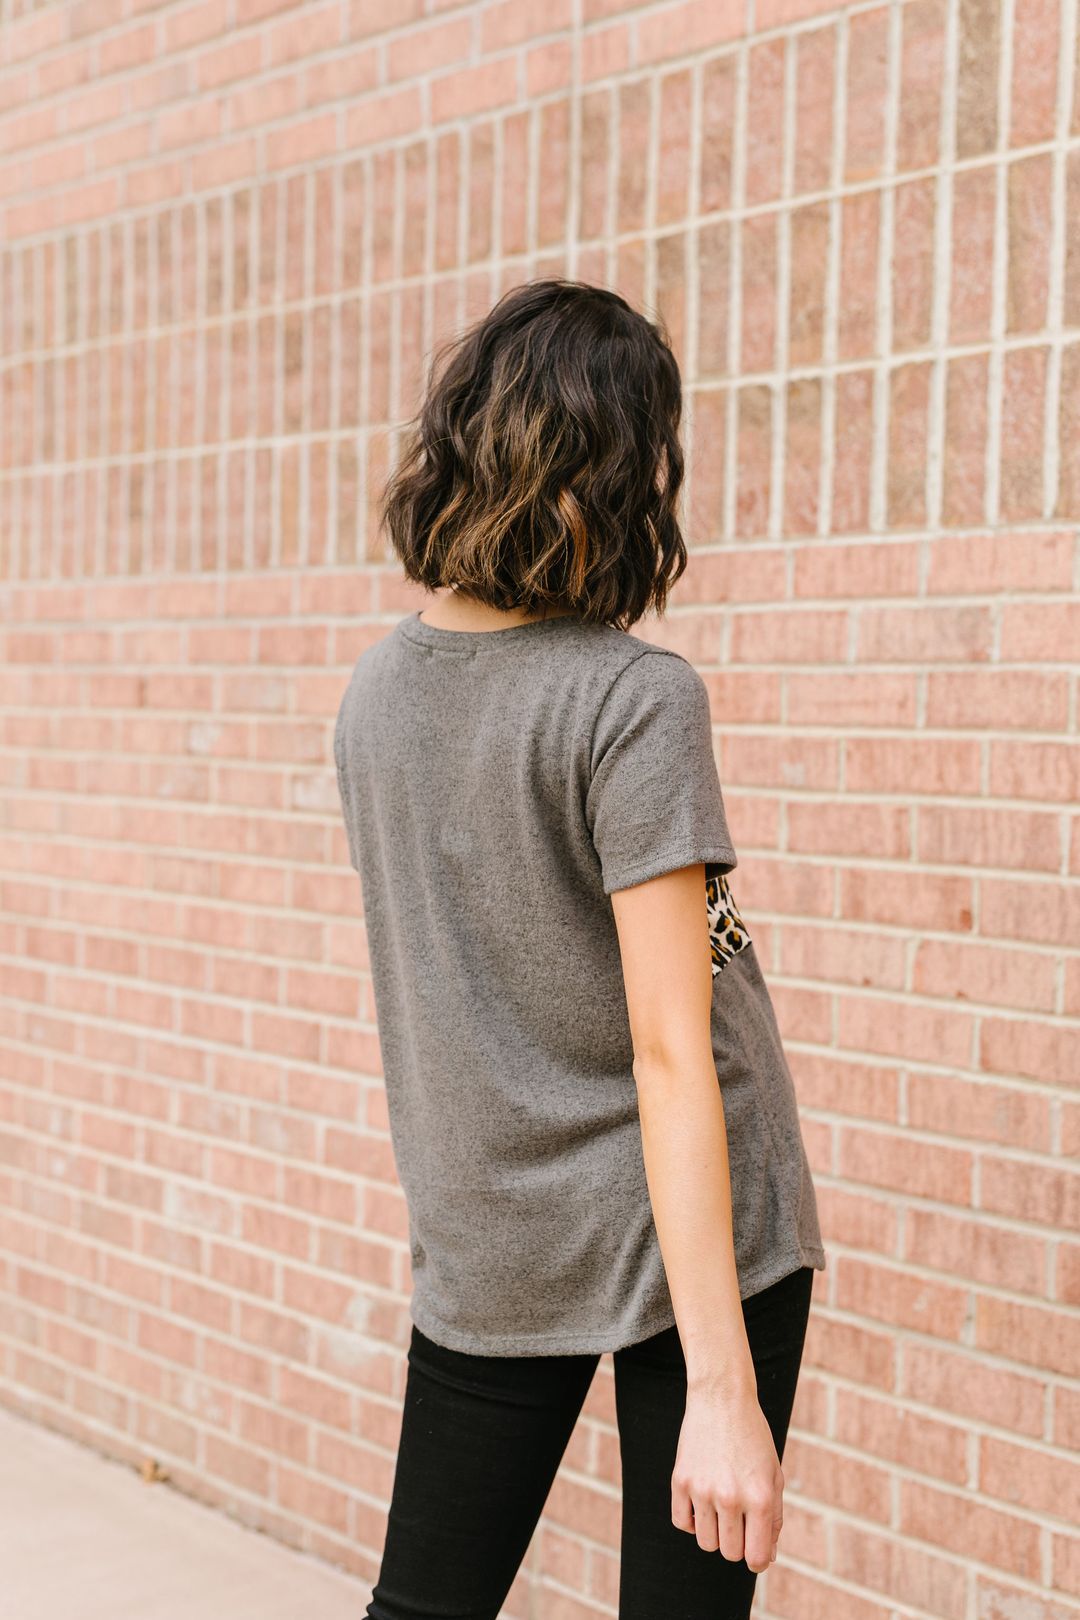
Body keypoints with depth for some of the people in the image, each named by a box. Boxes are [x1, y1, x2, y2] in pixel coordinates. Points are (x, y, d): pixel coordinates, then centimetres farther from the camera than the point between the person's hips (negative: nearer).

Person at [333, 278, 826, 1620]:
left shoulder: (374, 691, 1)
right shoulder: (637, 698, -18)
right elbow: (669, 1051, -21)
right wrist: (723, 1386, -19)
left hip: (479, 1245, 6)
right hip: (683, 1233, -5)